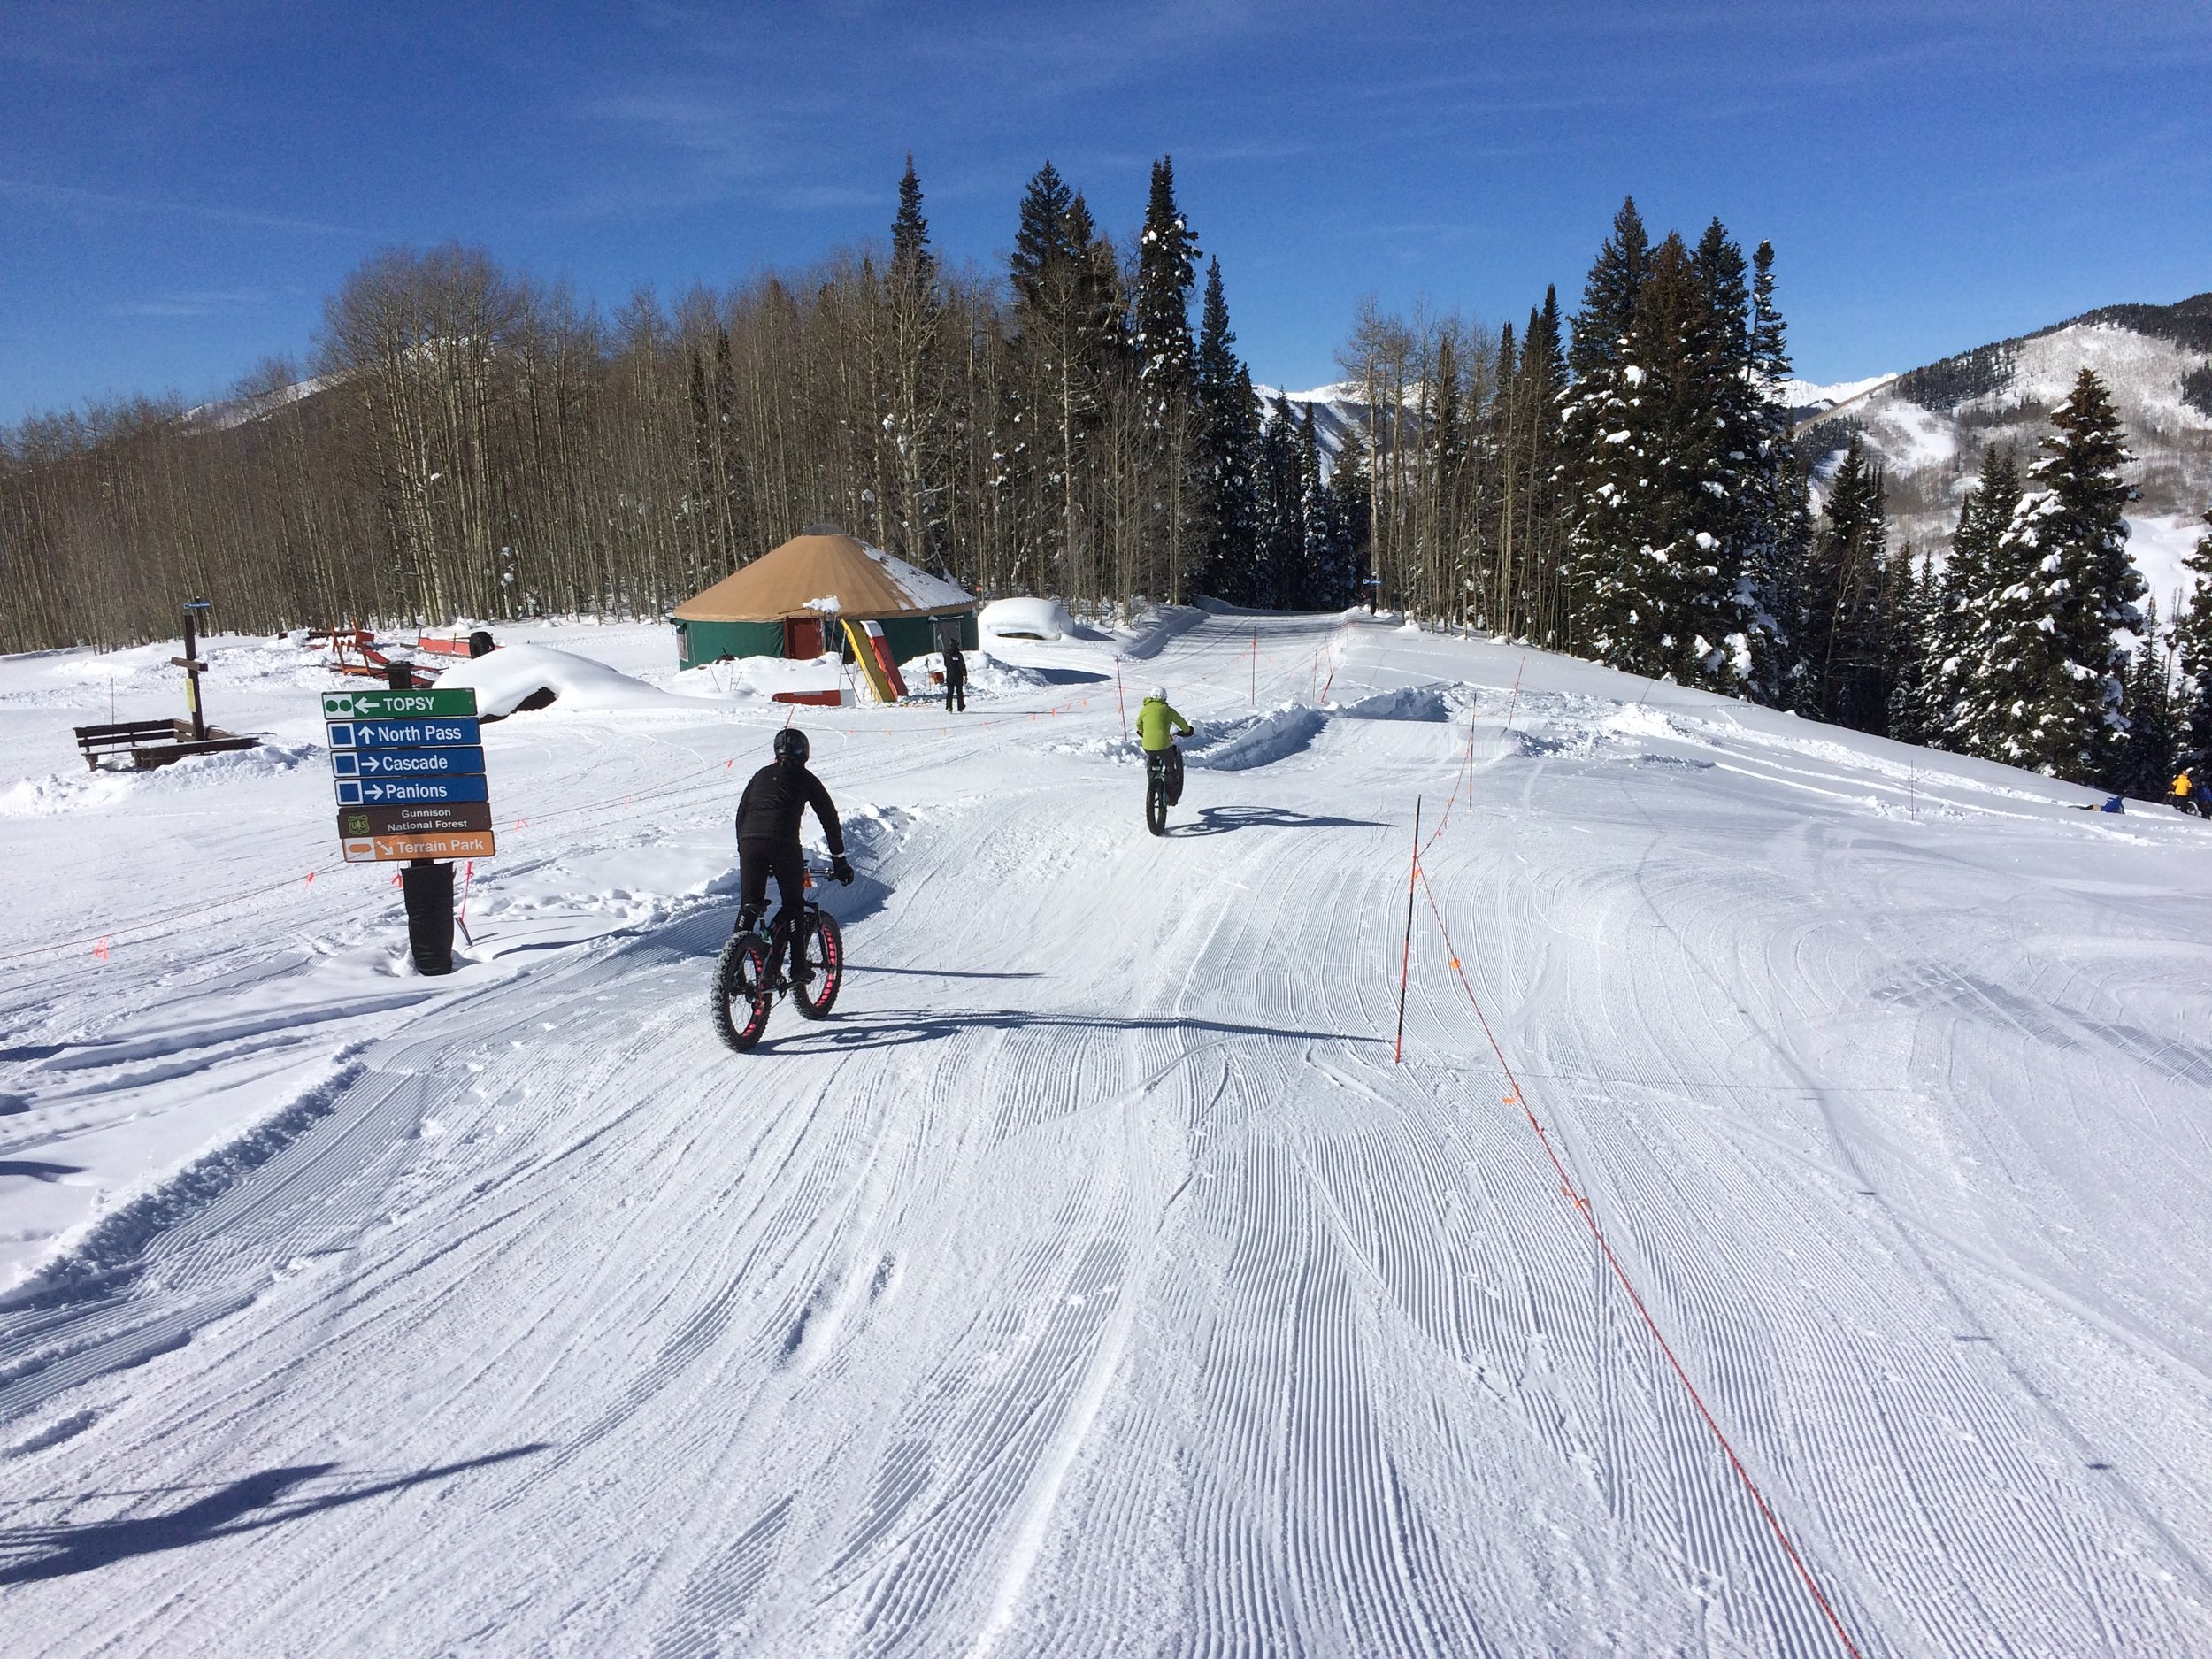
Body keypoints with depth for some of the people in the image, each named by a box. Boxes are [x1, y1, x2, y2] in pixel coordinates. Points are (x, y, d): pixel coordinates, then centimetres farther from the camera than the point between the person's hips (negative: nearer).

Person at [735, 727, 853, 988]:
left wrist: (744, 850, 34)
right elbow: (829, 818, 14)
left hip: (750, 842, 4)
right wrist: (839, 860, 20)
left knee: (749, 906, 13)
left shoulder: (761, 775, 26)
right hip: (783, 844, -4)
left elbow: (741, 814, 26)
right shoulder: (806, 778, 15)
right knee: (793, 904, 11)